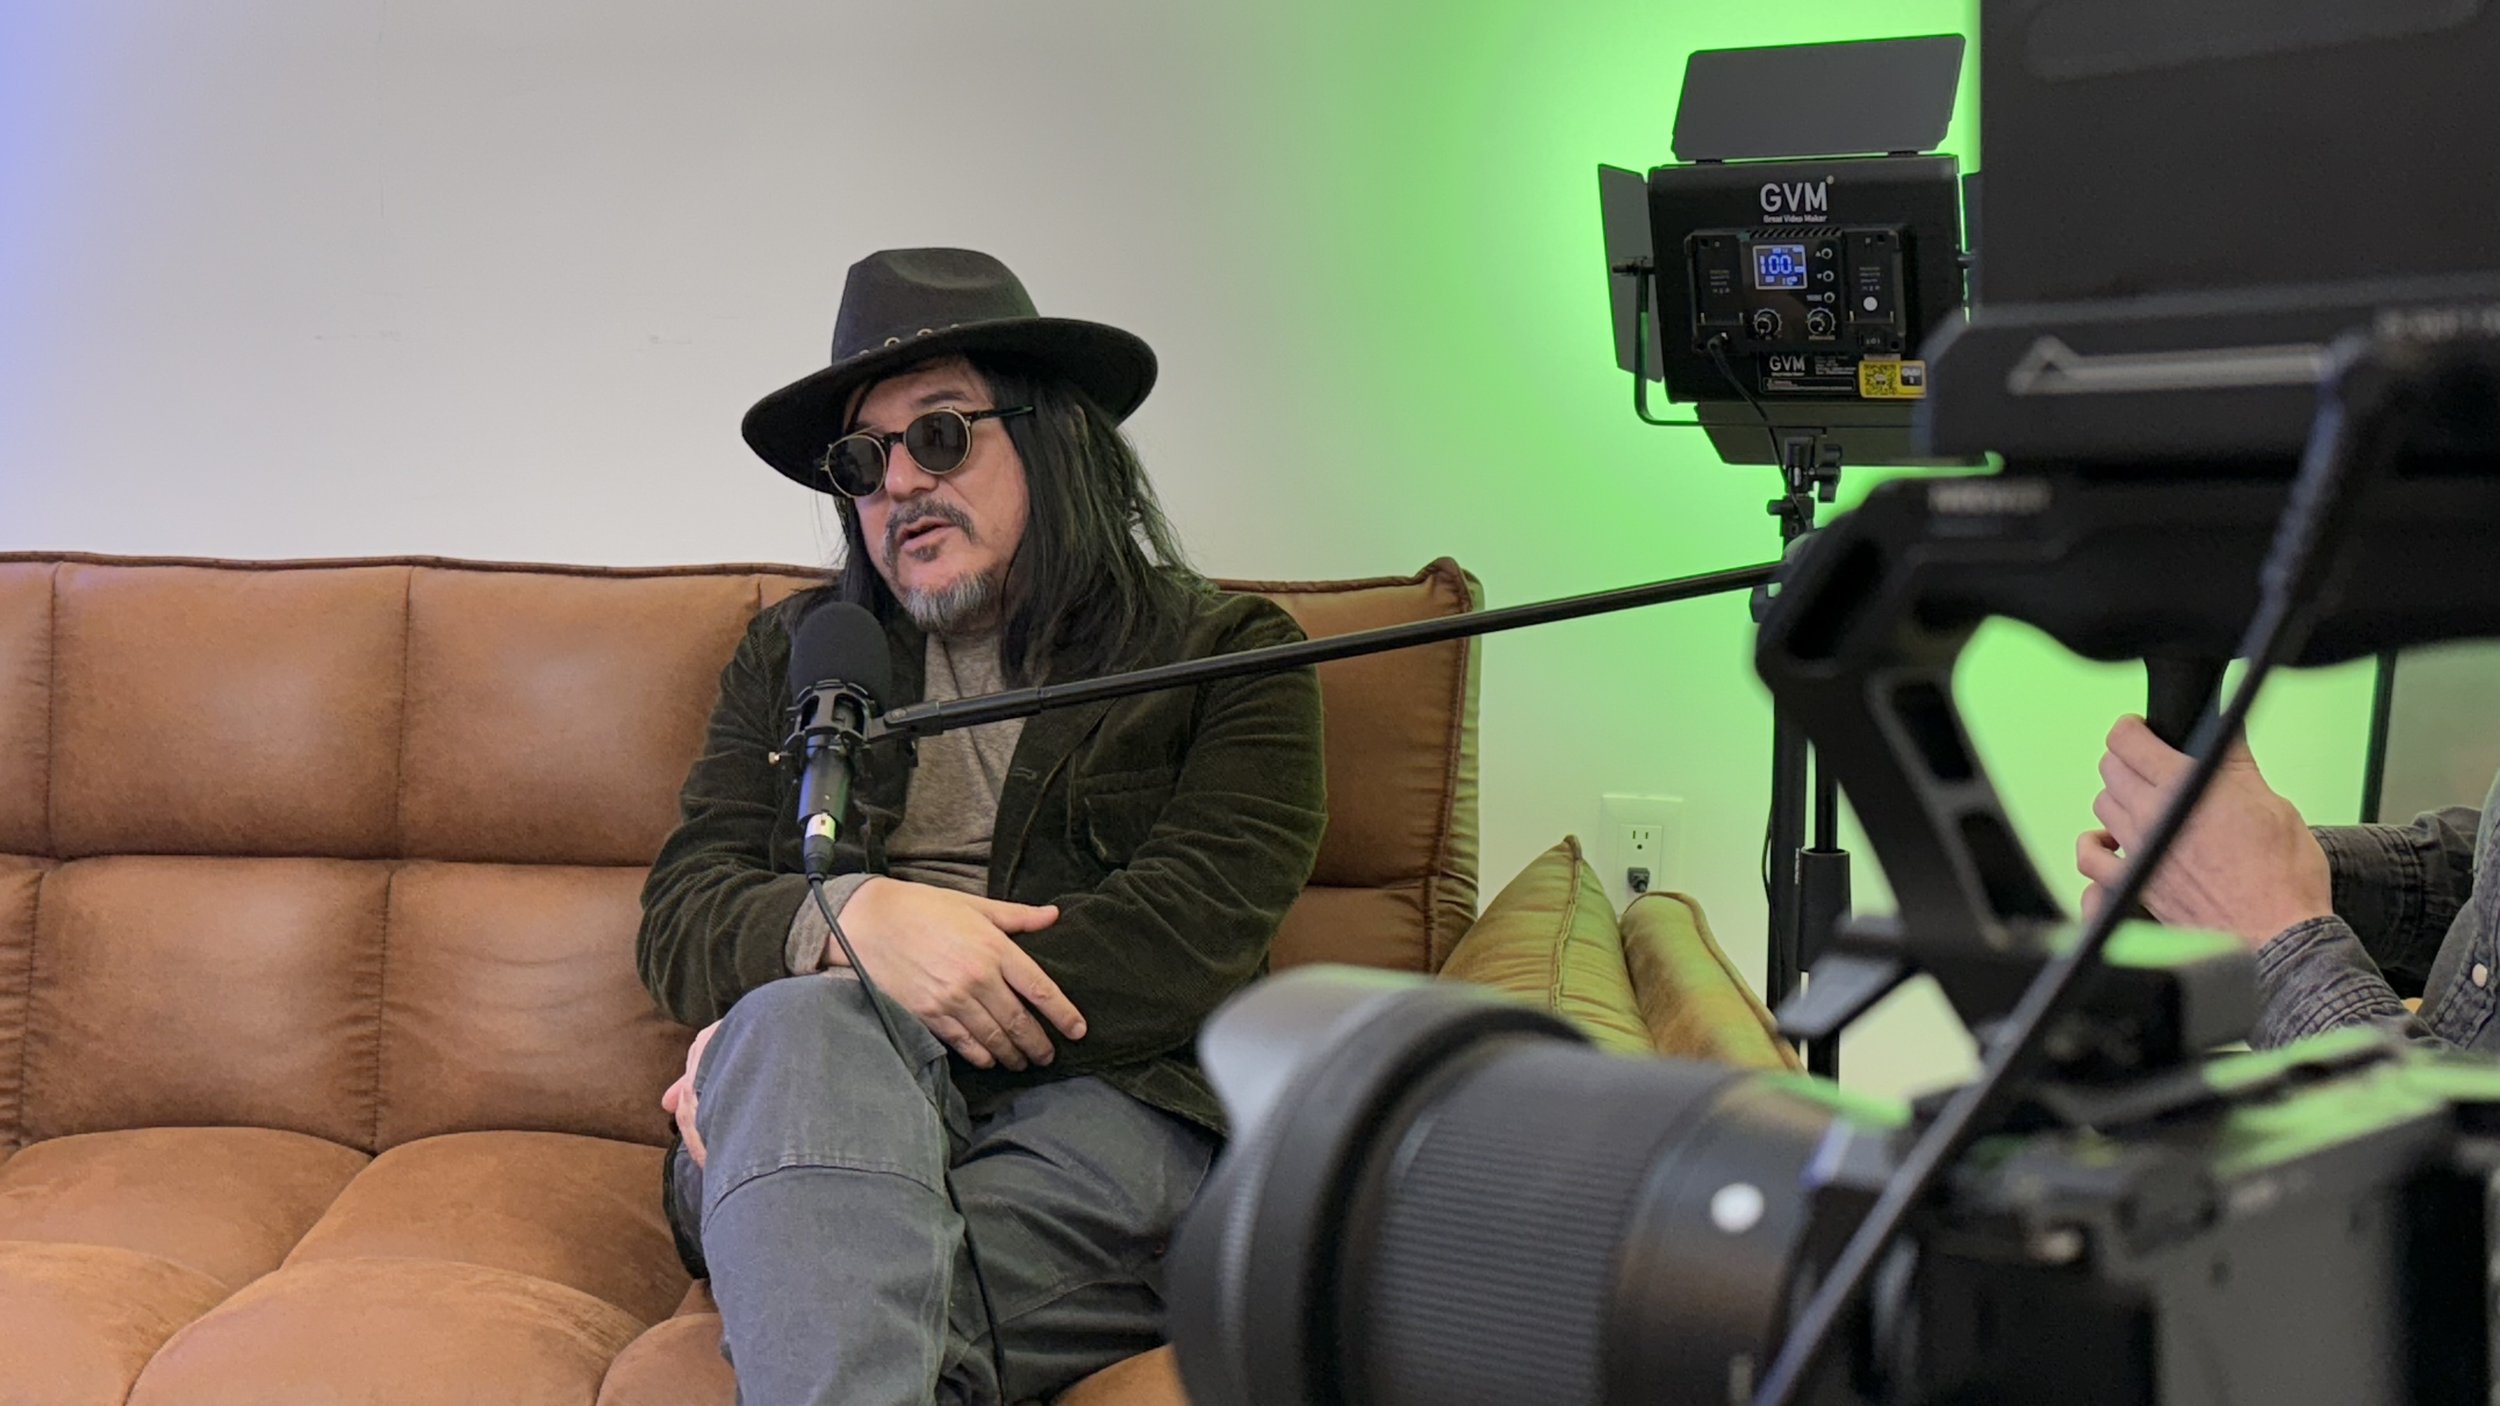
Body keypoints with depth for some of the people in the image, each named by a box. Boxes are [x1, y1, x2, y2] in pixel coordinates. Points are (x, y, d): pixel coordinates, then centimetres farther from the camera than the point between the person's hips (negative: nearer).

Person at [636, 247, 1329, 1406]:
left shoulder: (1226, 655, 13)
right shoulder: (791, 656, 25)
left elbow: (1193, 935, -4)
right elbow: (677, 923, 12)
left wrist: (785, 1033, -10)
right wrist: (850, 919, -14)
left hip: (1097, 1105, -2)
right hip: (821, 1108, 3)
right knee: (799, 1028, -36)